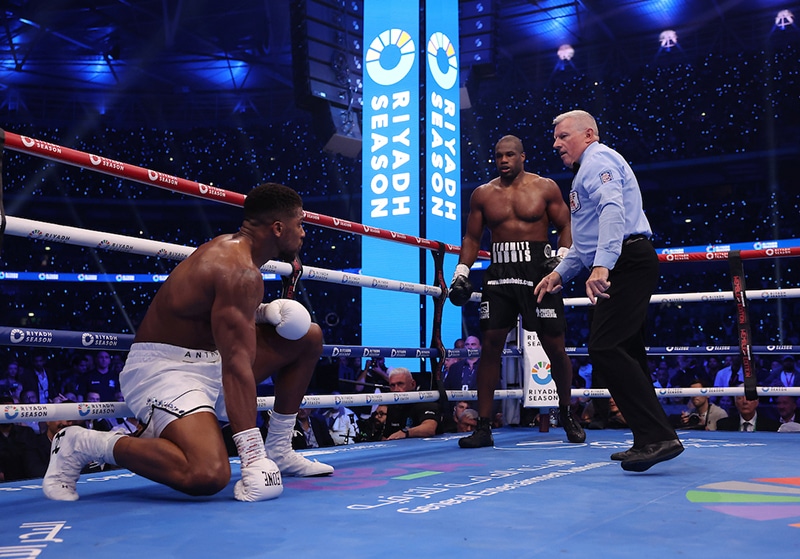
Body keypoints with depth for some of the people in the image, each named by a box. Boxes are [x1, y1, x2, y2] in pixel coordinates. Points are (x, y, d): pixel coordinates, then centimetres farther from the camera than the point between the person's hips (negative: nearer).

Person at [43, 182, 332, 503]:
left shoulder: (231, 247, 8)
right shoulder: (240, 270, -23)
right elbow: (236, 367, -29)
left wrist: (265, 312, 4)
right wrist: (253, 461, -31)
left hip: (206, 359, 11)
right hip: (164, 368, -11)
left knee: (308, 336, 10)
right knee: (208, 475, -34)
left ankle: (279, 450, 16)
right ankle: (81, 443, -11)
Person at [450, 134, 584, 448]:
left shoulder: (545, 188, 4)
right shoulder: (483, 194, 9)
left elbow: (565, 227, 4)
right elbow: (472, 237, 12)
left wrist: (563, 258, -13)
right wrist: (461, 273, 2)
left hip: (538, 271, -1)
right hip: (499, 273, 2)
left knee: (554, 346, 2)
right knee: (490, 345, -5)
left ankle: (566, 415, 25)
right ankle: (483, 427, 0)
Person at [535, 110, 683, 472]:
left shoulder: (598, 159, -3)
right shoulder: (588, 170, 29)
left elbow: (613, 209, -22)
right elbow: (586, 240, 35)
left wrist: (602, 266, -33)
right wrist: (560, 273, 27)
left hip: (626, 262, -11)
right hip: (622, 266, 11)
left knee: (605, 348, -19)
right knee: (625, 353, 10)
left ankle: (658, 437, -21)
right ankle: (651, 440, 15)